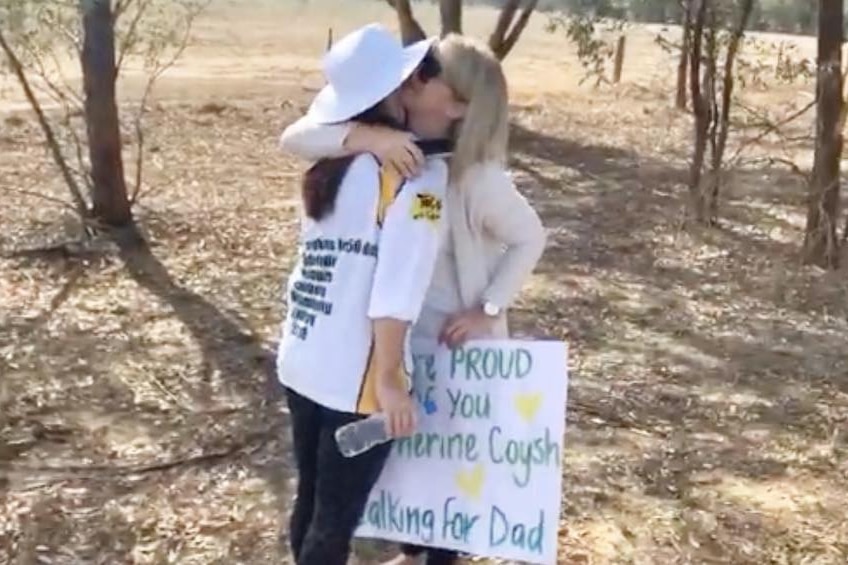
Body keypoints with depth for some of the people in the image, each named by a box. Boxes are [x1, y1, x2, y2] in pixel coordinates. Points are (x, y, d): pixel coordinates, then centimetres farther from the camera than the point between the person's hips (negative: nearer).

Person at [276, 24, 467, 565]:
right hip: (355, 379, -7)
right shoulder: (420, 173, -14)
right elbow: (397, 290, -21)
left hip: (301, 364, 7)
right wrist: (388, 380, -17)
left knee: (312, 501, 20)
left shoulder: (335, 164, 8)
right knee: (336, 520, 7)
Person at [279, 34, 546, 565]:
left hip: (456, 340, -5)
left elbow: (530, 238, -11)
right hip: (393, 332, 5)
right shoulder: (389, 150, -15)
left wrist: (488, 309, -17)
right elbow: (297, 137, -25)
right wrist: (365, 136, -42)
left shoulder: (481, 180, -26)